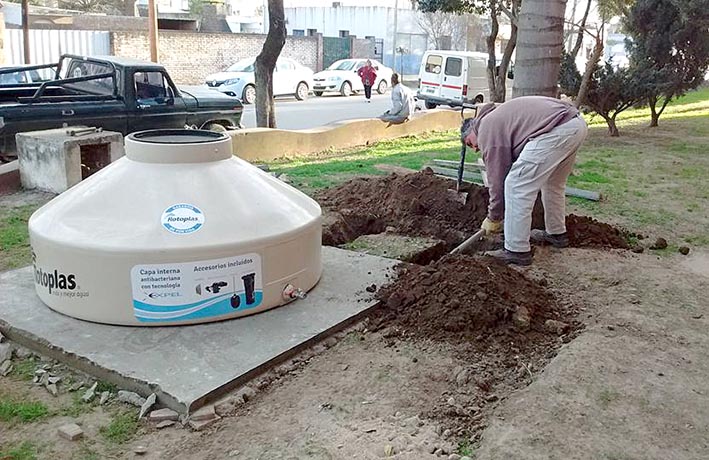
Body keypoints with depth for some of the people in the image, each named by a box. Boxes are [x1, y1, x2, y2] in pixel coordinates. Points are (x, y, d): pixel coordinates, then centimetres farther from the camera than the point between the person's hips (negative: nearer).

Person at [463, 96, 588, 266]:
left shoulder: (487, 130, 4)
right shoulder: (497, 117, 32)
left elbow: (497, 178, 4)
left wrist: (493, 219, 15)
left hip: (556, 131, -11)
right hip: (577, 123, 11)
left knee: (517, 186, -3)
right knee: (553, 184, 29)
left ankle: (517, 251, 2)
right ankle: (557, 233, 44)